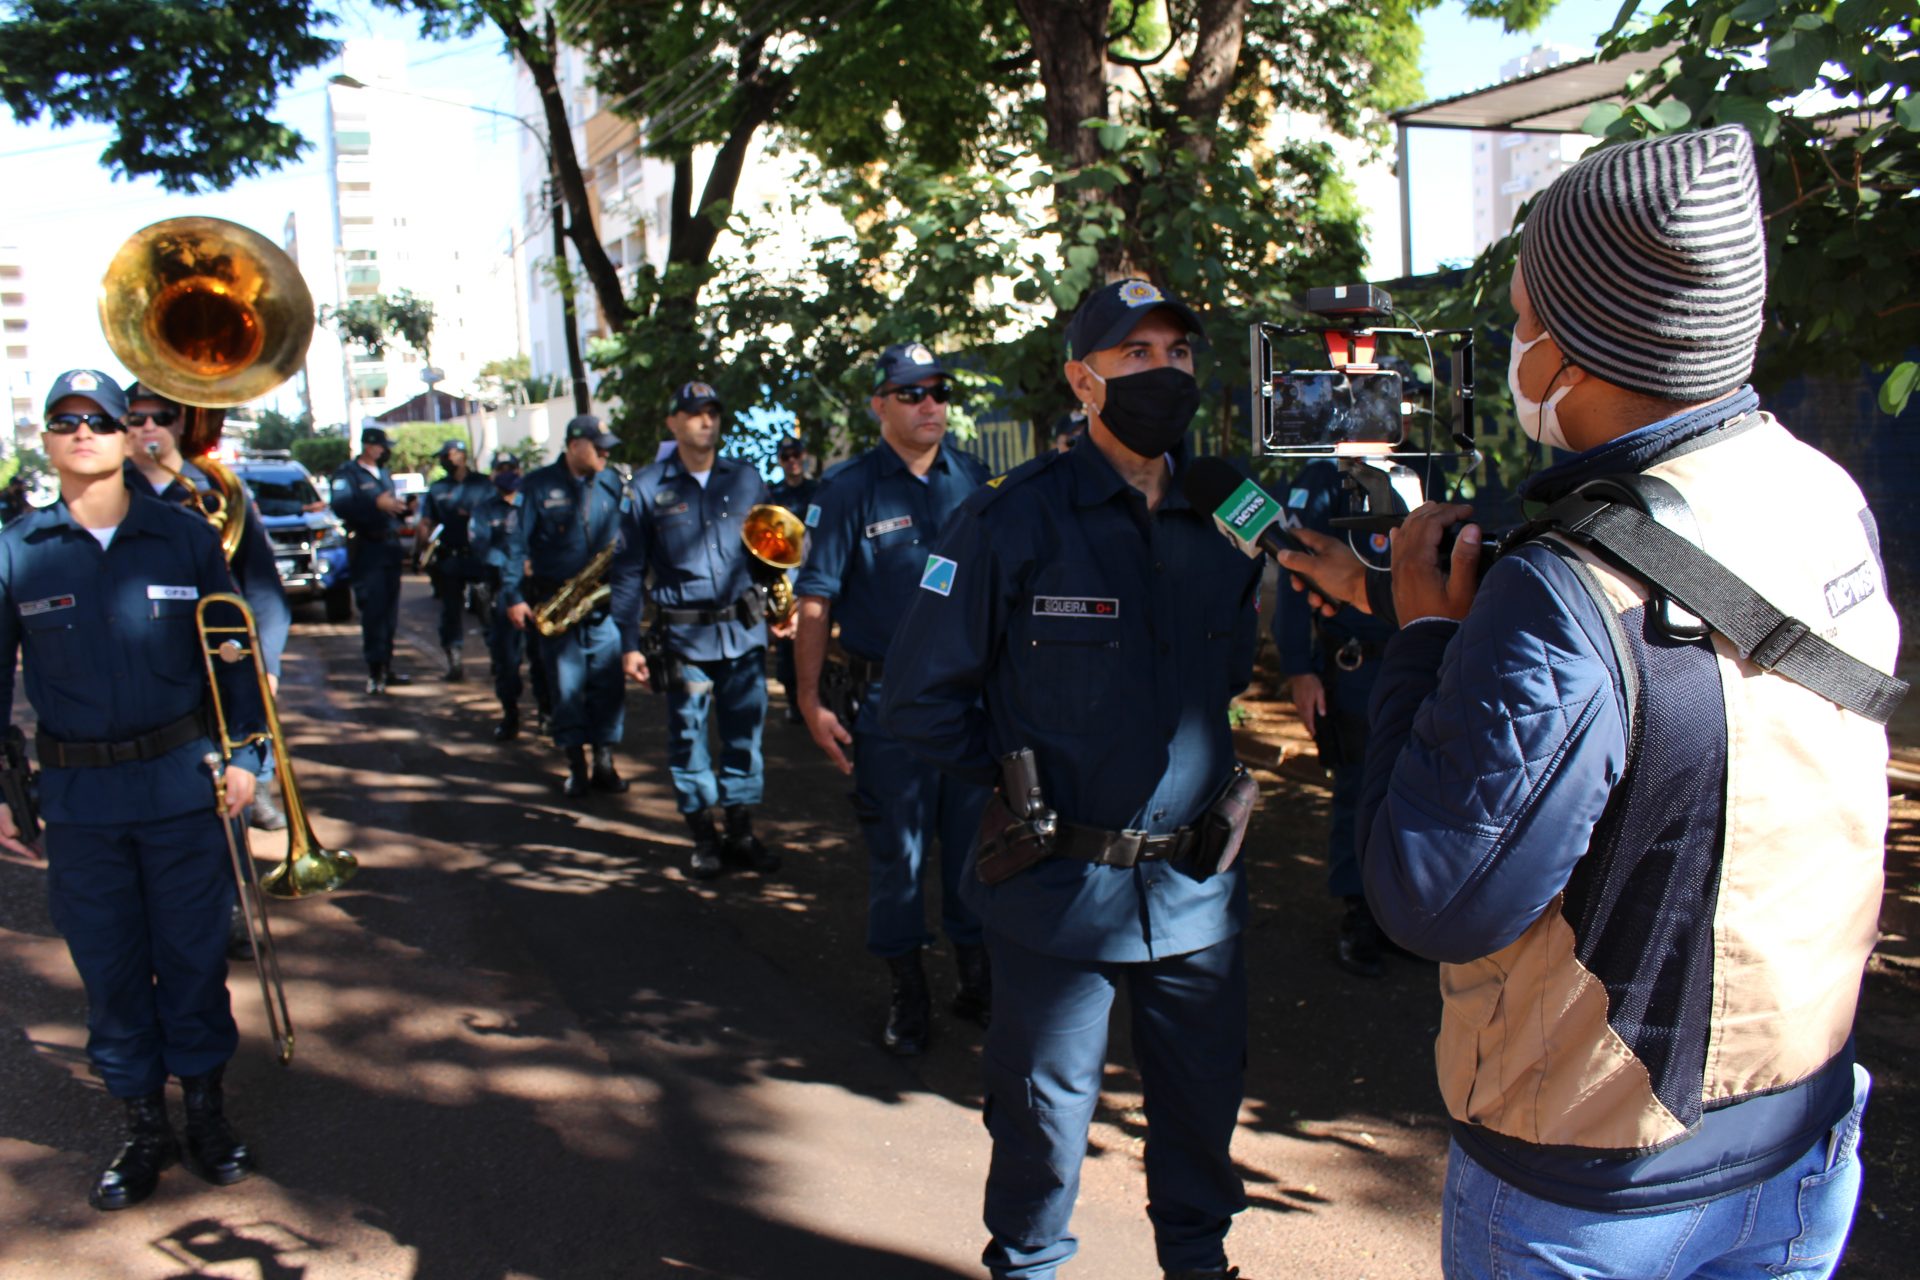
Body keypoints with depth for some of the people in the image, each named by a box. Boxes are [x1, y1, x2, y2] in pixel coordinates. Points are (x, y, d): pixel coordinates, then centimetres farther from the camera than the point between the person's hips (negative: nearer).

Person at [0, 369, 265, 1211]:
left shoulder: (186, 539, 0)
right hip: (76, 794, 1)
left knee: (193, 952, 9)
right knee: (108, 966, 10)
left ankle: (207, 1107, 27)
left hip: (183, 783, -1)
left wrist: (242, 752, 0)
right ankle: (143, 1124, 26)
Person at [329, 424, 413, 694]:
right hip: (366, 549, -7)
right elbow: (341, 505, -20)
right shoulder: (348, 473, -4)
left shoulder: (384, 473, 20)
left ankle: (386, 667, 18)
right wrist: (376, 503, -29)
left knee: (389, 611, 10)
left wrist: (403, 507, 1)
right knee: (373, 611, -9)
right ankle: (375, 671, -5)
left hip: (390, 546, 7)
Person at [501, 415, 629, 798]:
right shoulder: (538, 485, -2)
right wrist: (513, 597, -10)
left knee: (608, 684, 1)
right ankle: (576, 766, 12)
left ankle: (604, 763, 11)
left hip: (603, 602, 3)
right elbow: (516, 542, -4)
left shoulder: (612, 483, 7)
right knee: (566, 686, 3)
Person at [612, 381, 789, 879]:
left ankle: (741, 832, 22)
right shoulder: (648, 487, 1)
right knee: (688, 739, 4)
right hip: (684, 636, -2)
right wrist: (629, 643, -2)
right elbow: (628, 571, 2)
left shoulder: (746, 478, 7)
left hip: (744, 631, 2)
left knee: (745, 735, 8)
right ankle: (703, 839, 19)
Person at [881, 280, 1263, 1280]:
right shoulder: (1013, 520, -11)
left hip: (1197, 884, 4)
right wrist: (1022, 779, -4)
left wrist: (1198, 762, 8)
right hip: (1058, 885, -4)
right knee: (1046, 1111, 12)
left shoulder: (1224, 519, 3)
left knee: (1204, 1093, 19)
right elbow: (920, 699, -8)